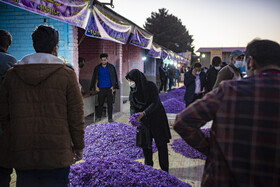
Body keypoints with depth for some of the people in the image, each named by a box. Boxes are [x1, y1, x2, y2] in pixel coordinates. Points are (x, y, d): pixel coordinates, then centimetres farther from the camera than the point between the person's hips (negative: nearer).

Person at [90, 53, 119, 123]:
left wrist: (114, 87, -4)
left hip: (109, 88, -1)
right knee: (100, 103, 7)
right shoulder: (97, 68, 7)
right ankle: (98, 117, 20)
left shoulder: (111, 67, 3)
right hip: (101, 89, 1)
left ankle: (110, 118, 12)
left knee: (110, 104, 3)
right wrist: (96, 87, 1)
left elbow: (114, 77, 3)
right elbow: (95, 78, 10)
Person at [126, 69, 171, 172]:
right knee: (145, 144, 8)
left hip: (156, 118, -5)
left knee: (161, 144, 2)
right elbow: (132, 106, -2)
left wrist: (144, 113, -33)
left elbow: (155, 103, -21)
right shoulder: (133, 91, -3)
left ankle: (164, 170, 14)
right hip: (143, 121, 5)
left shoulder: (151, 86, -18)